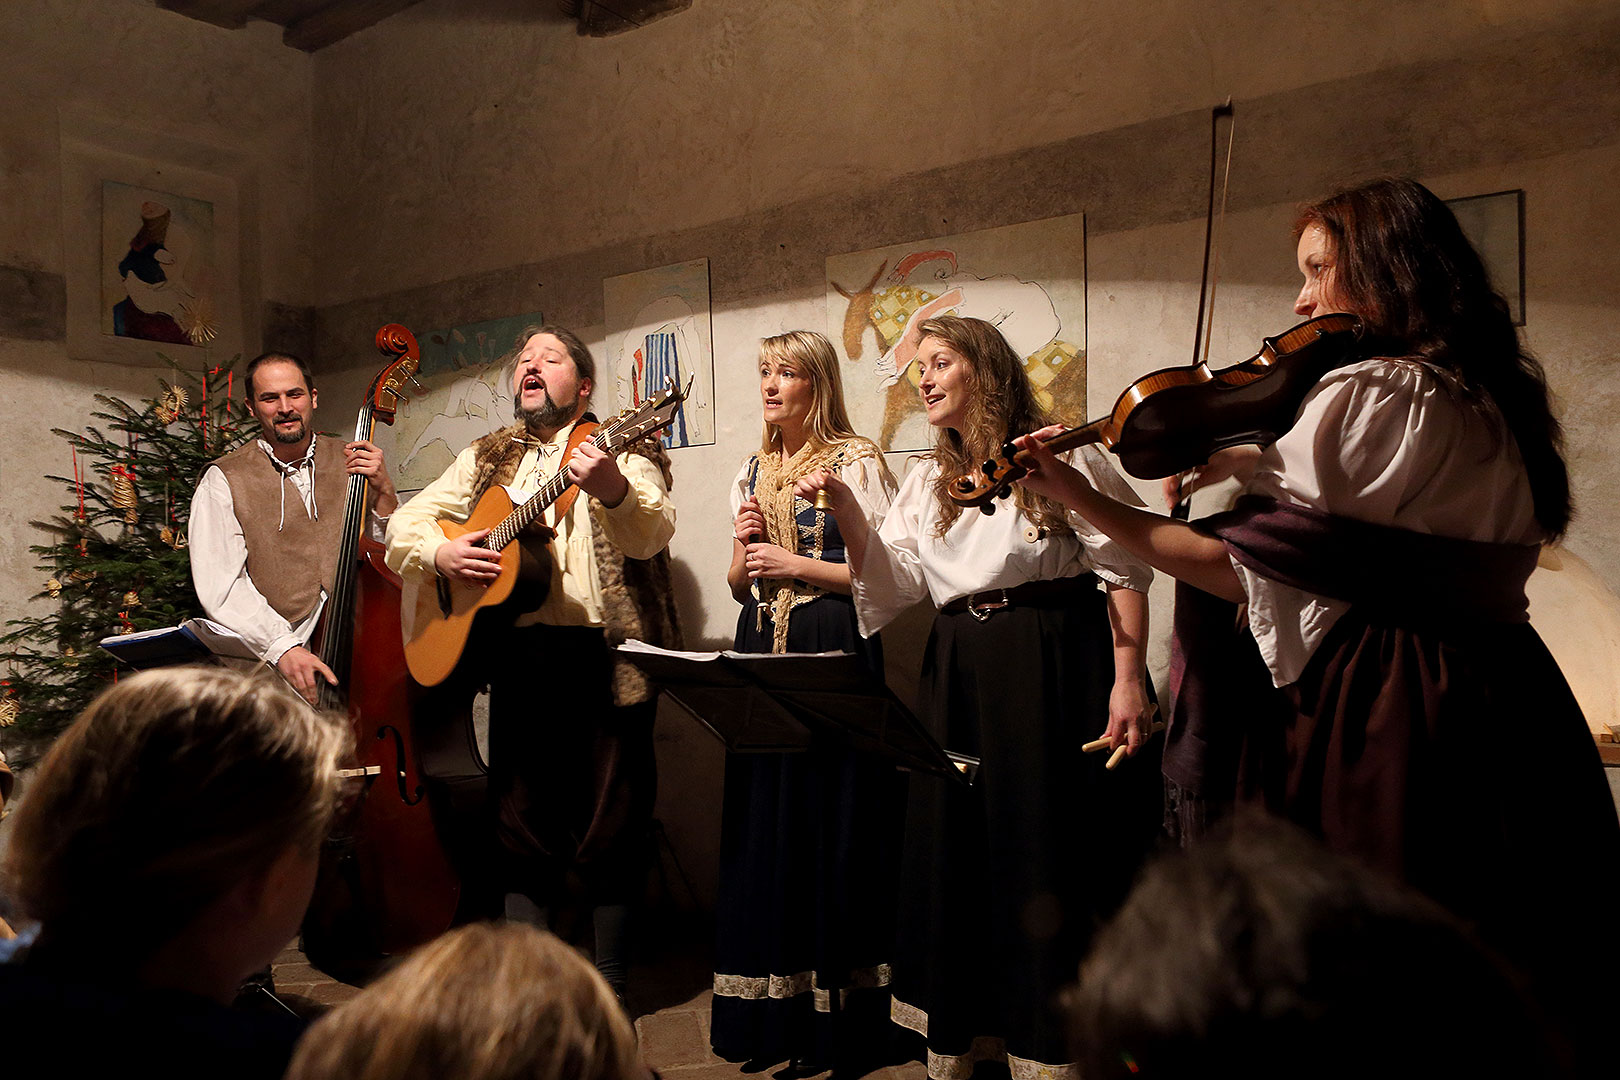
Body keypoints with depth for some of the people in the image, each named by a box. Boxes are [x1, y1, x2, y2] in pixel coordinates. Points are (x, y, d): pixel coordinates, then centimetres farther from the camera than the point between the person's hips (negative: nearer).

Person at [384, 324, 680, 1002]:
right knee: (521, 825, 10)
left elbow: (652, 536, -16)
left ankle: (607, 989, 18)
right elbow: (401, 527, 16)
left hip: (606, 655, -4)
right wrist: (439, 553, -6)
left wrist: (613, 490, -36)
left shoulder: (621, 448, 2)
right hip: (518, 659, 4)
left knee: (611, 830, 2)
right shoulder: (488, 460, 16)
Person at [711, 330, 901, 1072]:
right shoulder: (752, 472, 16)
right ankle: (771, 1010, 19)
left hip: (834, 653, -6)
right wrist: (745, 551, -1)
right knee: (765, 824, 7)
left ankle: (836, 1015, 10)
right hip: (762, 652, 6)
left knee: (831, 822, -3)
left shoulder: (856, 461, -2)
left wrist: (797, 564, -12)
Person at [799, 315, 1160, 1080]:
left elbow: (1123, 571, -4)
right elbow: (895, 583, 5)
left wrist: (1127, 680, -13)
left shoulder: (1057, 457, -2)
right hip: (959, 678, 6)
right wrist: (847, 514, -9)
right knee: (959, 852, 10)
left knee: (1054, 856, 0)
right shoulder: (926, 482, 16)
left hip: (1057, 671, -5)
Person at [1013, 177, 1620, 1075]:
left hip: (1378, 712, -9)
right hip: (1503, 702, 9)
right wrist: (1252, 465, 9)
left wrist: (1081, 497, -11)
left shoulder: (1362, 394, -15)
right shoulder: (1487, 395, 12)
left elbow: (1244, 573, -17)